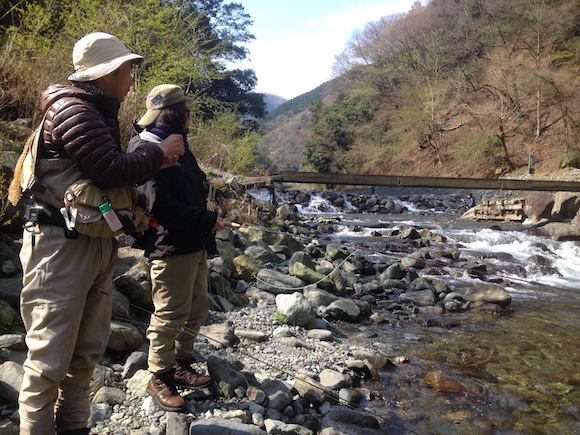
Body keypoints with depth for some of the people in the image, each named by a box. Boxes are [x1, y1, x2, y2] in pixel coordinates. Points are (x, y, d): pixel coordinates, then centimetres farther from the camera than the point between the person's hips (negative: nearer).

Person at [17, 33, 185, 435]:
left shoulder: (100, 113, 18)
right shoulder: (72, 109, -12)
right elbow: (112, 170, -20)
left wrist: (154, 162, 8)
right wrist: (159, 152, -6)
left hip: (97, 243, 9)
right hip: (61, 243, -9)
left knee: (88, 349, 13)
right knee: (51, 356, -3)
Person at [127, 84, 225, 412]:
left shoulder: (178, 146, 17)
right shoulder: (147, 148, -14)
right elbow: (159, 204, -23)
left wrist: (206, 219, 6)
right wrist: (208, 219, -17)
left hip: (195, 244, 10)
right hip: (171, 247, -10)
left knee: (197, 310, 17)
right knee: (170, 316, 0)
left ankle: (182, 365, 34)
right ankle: (160, 379, 18)